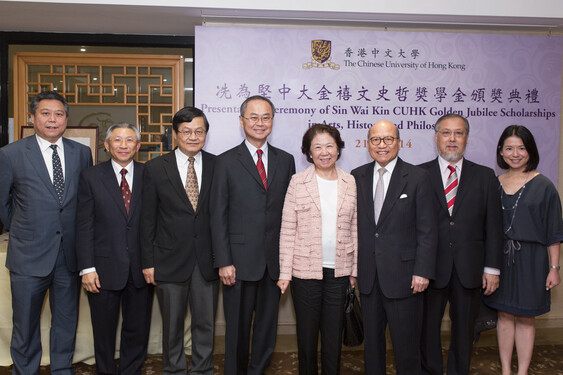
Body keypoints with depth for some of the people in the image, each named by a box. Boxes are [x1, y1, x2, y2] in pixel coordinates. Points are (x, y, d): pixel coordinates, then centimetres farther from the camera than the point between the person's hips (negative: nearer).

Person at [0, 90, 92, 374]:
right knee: (25, 323, 11)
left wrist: (77, 235, 9)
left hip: (69, 253, 2)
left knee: (66, 320, 15)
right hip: (29, 254, -2)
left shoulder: (82, 153, 2)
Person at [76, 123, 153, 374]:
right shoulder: (91, 177, 1)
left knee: (138, 329, 12)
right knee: (104, 330, 13)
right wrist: (87, 268, -8)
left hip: (141, 268, 1)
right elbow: (84, 226, -2)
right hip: (104, 268, -1)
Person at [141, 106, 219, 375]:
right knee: (172, 325, 13)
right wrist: (148, 262, -2)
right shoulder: (155, 168, -1)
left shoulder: (217, 166, 1)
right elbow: (147, 219, 0)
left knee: (206, 323, 12)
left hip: (207, 260, 1)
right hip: (170, 260, -1)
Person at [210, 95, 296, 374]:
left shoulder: (285, 160, 9)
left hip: (274, 260, 3)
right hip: (240, 260, -3)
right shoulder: (226, 161, 0)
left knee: (267, 325, 13)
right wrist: (223, 262, -9)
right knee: (237, 327, 9)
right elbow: (218, 215, -3)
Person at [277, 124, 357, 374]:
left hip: (339, 271, 2)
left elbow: (355, 229, 8)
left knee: (334, 333, 12)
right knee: (307, 333, 11)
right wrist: (285, 272, -7)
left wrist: (354, 270, 5)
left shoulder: (351, 184, 5)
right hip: (305, 269, -2)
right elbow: (287, 230, -4)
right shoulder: (298, 182, -3)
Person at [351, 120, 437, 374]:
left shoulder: (417, 177, -3)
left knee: (406, 343, 7)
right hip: (368, 275, 3)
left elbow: (427, 229, -5)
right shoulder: (357, 176, 6)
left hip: (403, 274, -3)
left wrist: (422, 271, -11)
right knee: (371, 339, 16)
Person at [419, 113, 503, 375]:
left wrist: (492, 267, 0)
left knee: (464, 331, 14)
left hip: (469, 270, 2)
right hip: (431, 267, -1)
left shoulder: (485, 176, 5)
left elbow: (493, 226, 4)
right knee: (427, 329, 11)